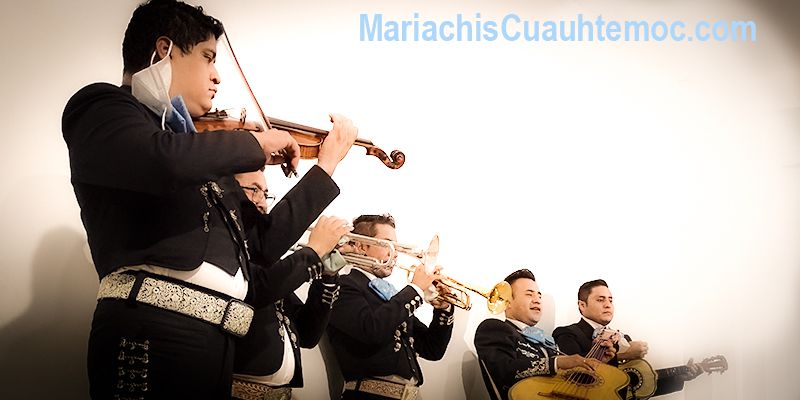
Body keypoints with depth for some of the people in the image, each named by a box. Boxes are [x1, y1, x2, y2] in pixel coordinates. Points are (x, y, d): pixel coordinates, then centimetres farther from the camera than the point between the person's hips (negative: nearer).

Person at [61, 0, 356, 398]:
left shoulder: (197, 148, 23)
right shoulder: (102, 105, 2)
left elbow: (262, 243, 26)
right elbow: (164, 161, -22)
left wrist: (327, 163, 27)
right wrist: (255, 143, -6)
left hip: (212, 343, 8)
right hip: (151, 336, -8)